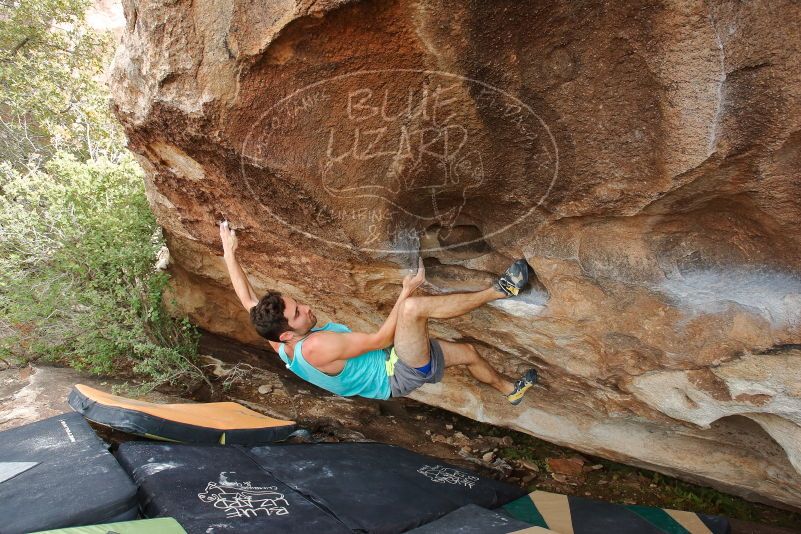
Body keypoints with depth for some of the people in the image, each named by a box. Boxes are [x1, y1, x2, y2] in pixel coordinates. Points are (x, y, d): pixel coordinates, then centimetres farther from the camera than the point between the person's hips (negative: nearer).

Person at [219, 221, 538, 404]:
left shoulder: (281, 345, -7)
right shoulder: (317, 346, -32)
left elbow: (248, 299, 5)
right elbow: (380, 339, -27)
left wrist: (229, 253, 9)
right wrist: (406, 290, -20)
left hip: (391, 371, 9)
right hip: (396, 375, -9)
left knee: (468, 351, 20)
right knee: (414, 306, -32)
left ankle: (509, 389, 48)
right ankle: (499, 290, -16)